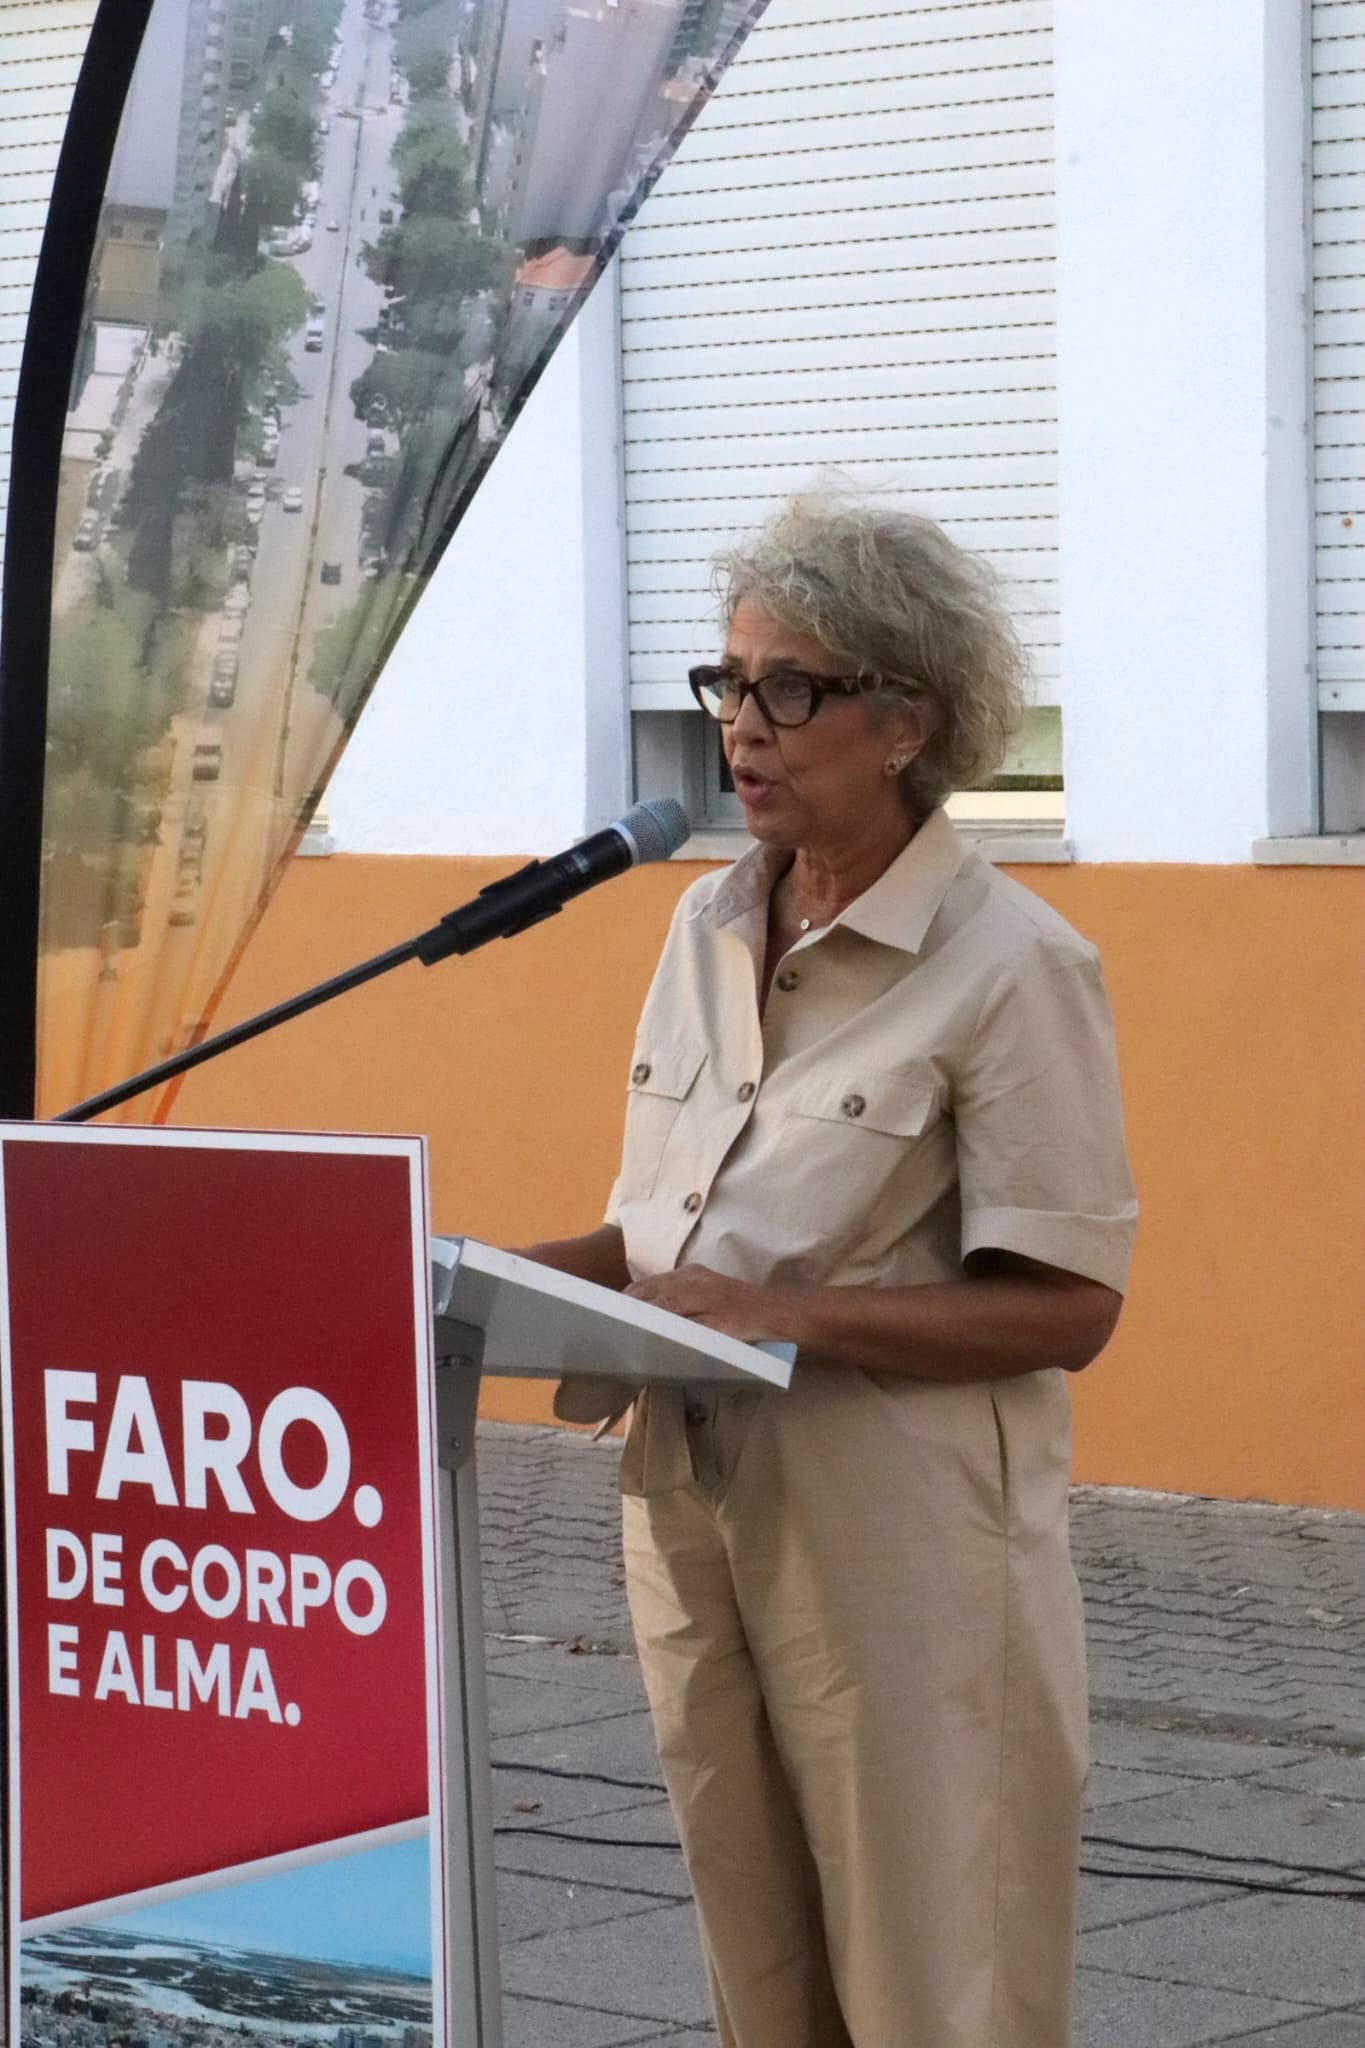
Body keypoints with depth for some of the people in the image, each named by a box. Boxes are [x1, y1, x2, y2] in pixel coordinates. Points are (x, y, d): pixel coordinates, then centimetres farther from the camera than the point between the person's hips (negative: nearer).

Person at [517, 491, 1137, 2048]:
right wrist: (535, 1276, -2)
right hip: (692, 1505, 7)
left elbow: (1065, 1306, -14)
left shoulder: (1010, 966, -12)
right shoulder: (707, 926, 10)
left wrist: (781, 1317, -21)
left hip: (896, 1550, -7)